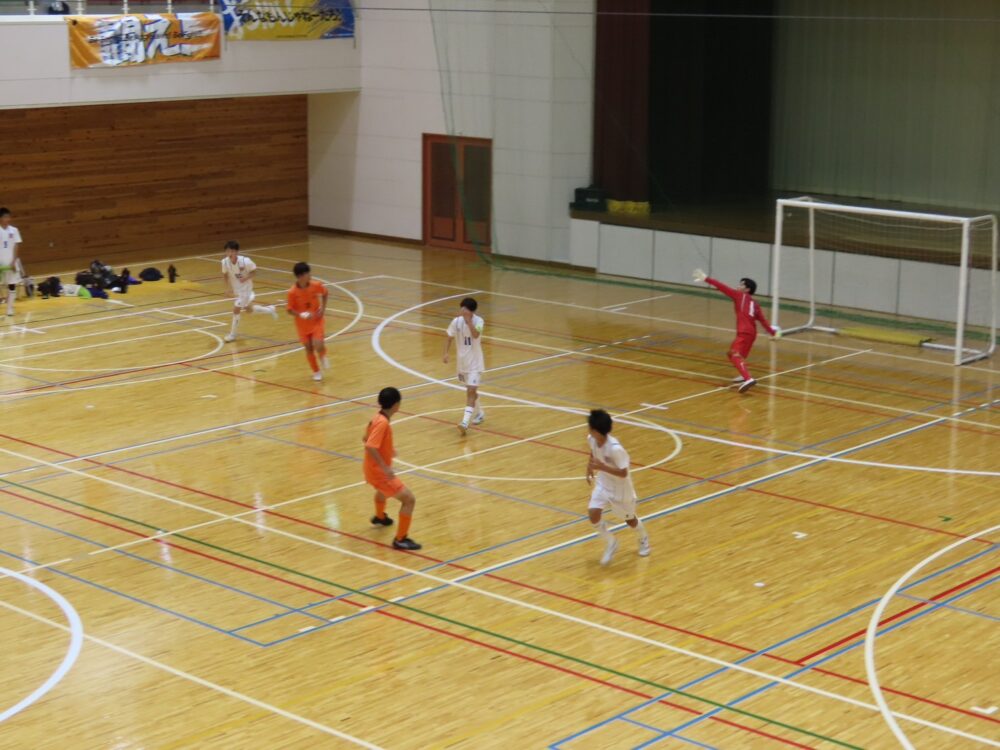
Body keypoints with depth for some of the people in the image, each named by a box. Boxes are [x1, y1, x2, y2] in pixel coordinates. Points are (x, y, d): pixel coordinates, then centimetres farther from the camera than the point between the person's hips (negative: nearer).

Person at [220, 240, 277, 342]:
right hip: (235, 289, 6)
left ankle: (232, 334, 8)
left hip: (245, 288, -6)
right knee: (248, 309, 19)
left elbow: (254, 271, -13)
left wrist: (246, 278, -29)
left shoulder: (245, 261, -28)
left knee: (236, 309, -8)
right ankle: (270, 310, 44)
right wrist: (229, 288, -10)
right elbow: (225, 275, 0)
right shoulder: (225, 262, -17)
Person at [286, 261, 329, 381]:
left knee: (318, 345, -16)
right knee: (308, 348, 6)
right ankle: (316, 372, 26)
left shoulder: (316, 285, -16)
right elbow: (290, 310, -12)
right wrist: (301, 315, -29)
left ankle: (323, 356, 20)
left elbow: (324, 294, 7)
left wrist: (323, 308, -3)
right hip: (303, 323, 0)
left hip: (316, 320, 0)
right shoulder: (292, 292, -22)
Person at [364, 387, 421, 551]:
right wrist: (385, 468, -33)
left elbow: (367, 439, 17)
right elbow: (370, 447, -34)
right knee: (409, 499, -11)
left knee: (383, 490, 41)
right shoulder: (382, 422, -26)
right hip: (379, 472, -10)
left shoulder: (378, 418, 3)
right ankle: (400, 539, -6)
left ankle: (379, 517, 69)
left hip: (374, 470, 10)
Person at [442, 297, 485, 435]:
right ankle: (479, 413, 41)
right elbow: (450, 338, 4)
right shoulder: (456, 321, -7)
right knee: (471, 390, 20)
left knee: (471, 391, -13)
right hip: (462, 361, 5)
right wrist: (446, 353, -8)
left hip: (475, 362, -5)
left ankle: (465, 422, -21)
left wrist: (468, 320, -40)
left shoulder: (478, 321, -16)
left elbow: (476, 335, -35)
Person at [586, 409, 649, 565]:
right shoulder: (591, 439, -17)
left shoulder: (615, 448, -38)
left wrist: (601, 467, -39)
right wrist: (590, 469, 4)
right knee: (593, 513, -14)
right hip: (603, 484, 5)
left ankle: (643, 539, 51)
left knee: (629, 519, 17)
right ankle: (610, 542, 10)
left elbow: (623, 473, -31)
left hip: (620, 488, -5)